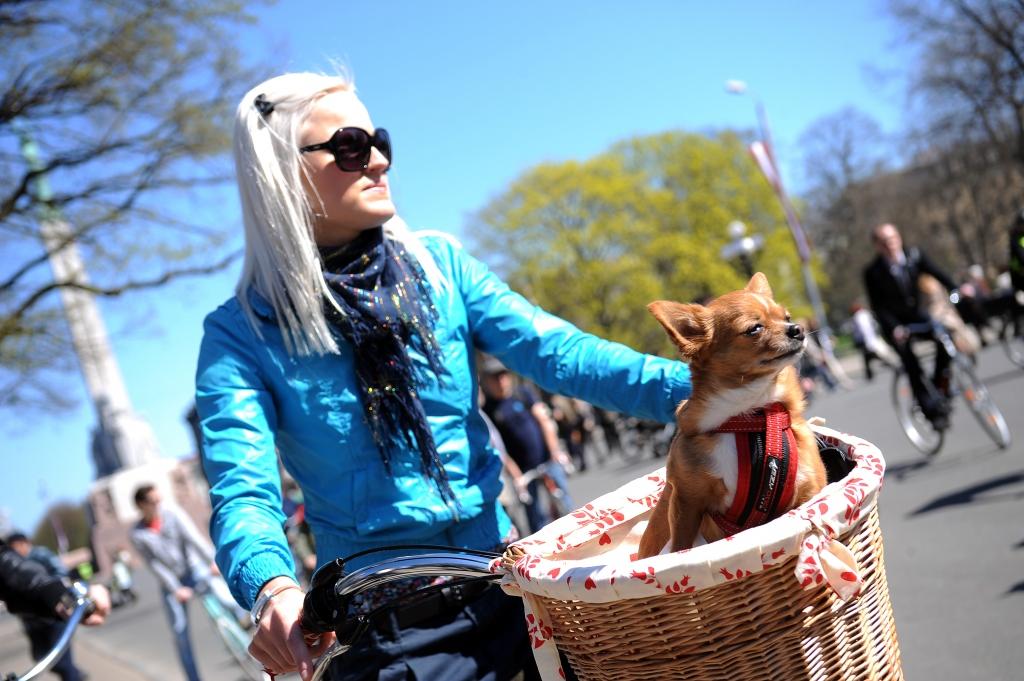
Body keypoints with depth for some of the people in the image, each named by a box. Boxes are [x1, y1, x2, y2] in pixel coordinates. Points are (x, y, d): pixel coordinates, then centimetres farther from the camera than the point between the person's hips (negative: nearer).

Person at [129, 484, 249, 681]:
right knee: (180, 632, 0)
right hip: (171, 583, 1)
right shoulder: (138, 535, -9)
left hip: (194, 570, -1)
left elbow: (193, 537, -18)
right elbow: (154, 565, -10)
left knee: (229, 600, -22)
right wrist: (176, 589, -14)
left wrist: (212, 561, -28)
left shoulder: (172, 514, -9)